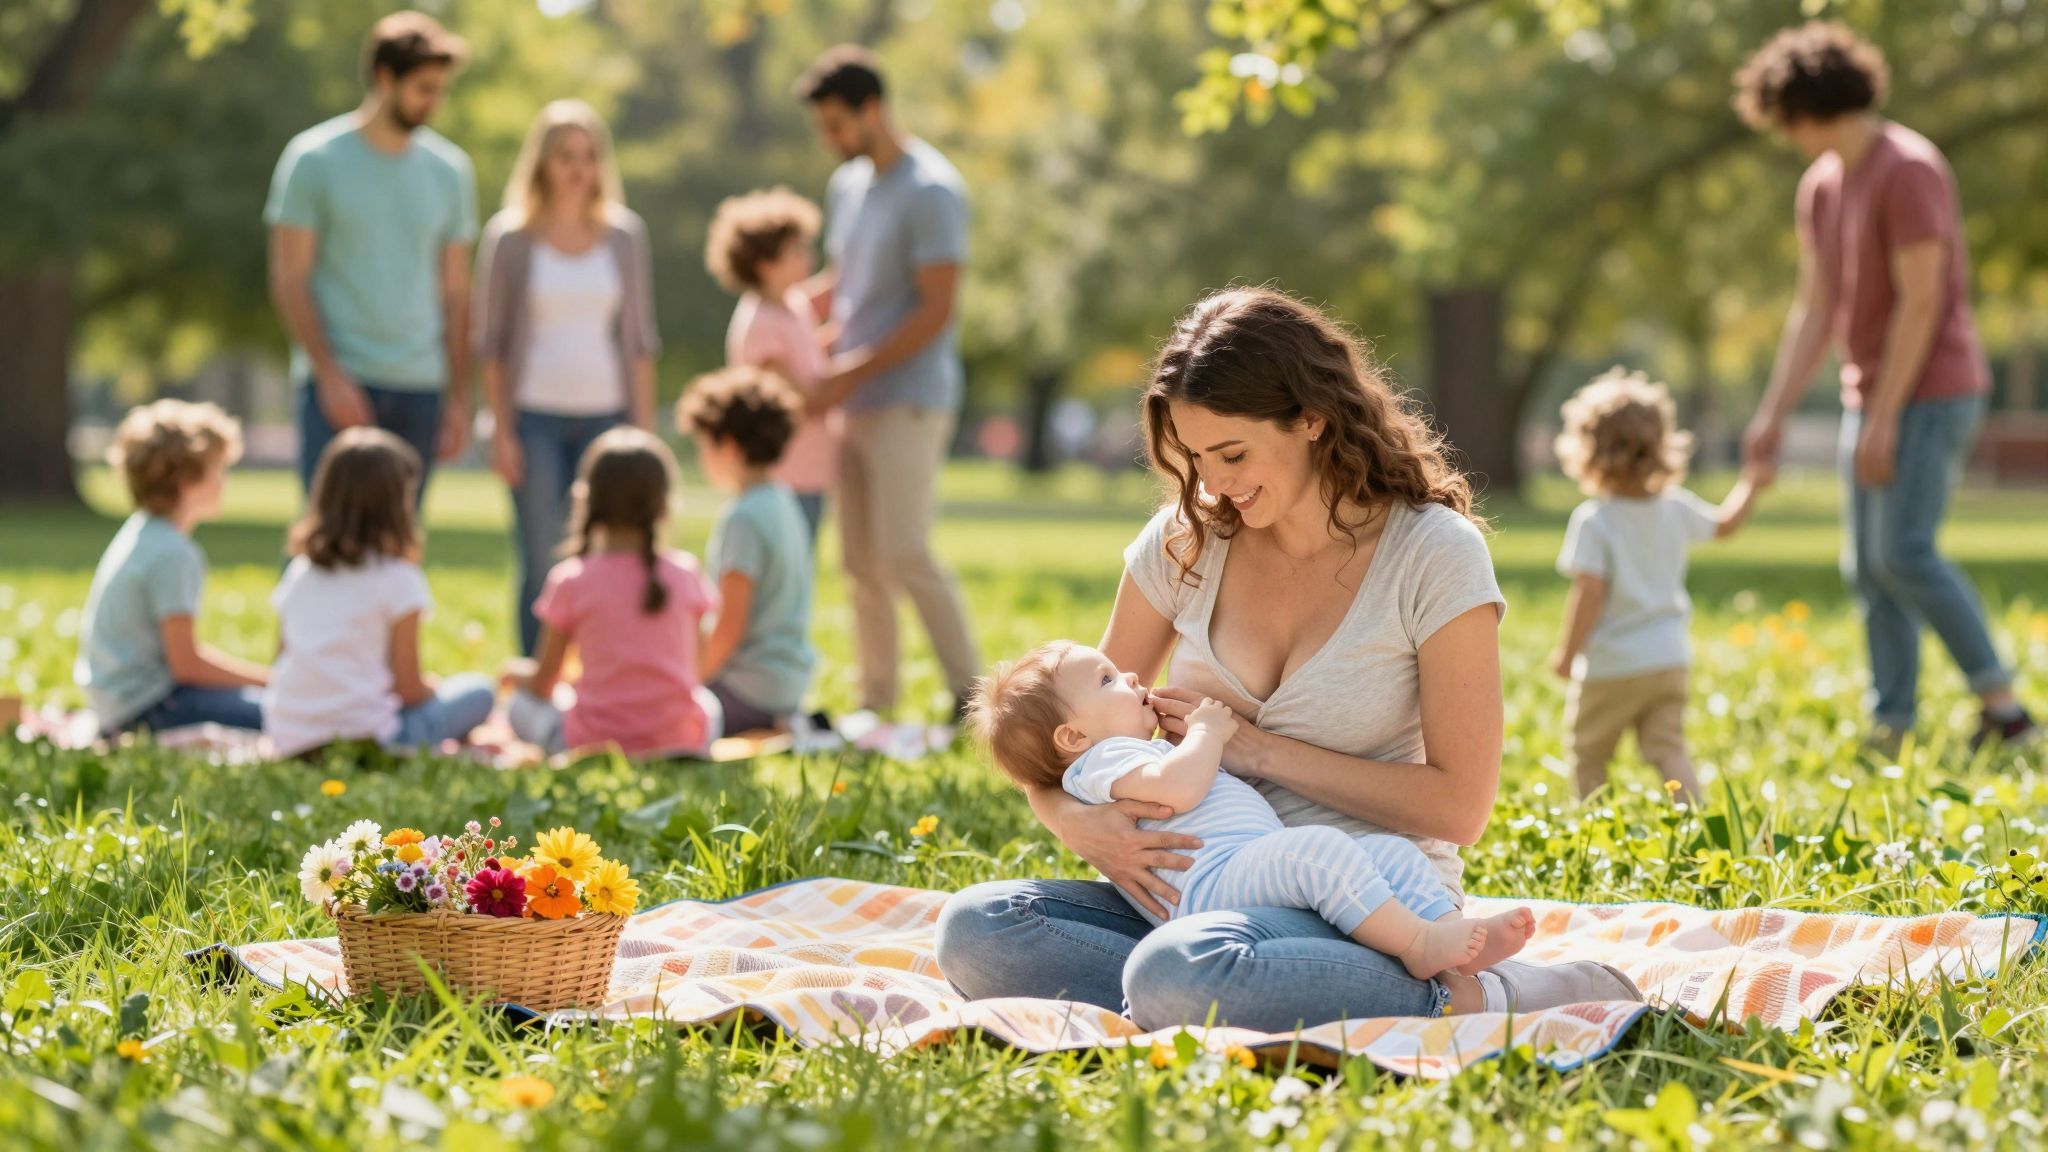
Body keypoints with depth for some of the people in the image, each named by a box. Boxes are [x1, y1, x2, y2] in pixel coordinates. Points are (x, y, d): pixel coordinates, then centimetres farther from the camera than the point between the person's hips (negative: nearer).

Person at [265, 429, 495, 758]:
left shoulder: (297, 573, 10)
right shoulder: (399, 579, -7)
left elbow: (282, 661, 16)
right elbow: (409, 688, -6)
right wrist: (438, 687, 18)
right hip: (362, 737, -7)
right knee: (480, 693, 10)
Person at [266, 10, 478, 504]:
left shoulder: (450, 171, 10)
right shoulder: (314, 160, -2)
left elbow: (454, 292, 13)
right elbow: (289, 283, -4)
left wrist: (459, 397, 8)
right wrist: (330, 376, -13)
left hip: (419, 389, 4)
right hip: (337, 385, -4)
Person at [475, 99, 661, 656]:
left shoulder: (625, 235, 6)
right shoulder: (509, 237, 0)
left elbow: (640, 340, 10)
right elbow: (490, 341, 2)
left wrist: (644, 429, 5)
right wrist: (502, 431, -3)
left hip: (606, 416, 2)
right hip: (535, 418, -2)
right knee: (541, 567, -4)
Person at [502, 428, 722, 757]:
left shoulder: (571, 581, -8)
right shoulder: (686, 574, -3)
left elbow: (543, 684, 1)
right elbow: (695, 666, 10)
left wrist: (516, 673, 26)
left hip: (592, 743, -1)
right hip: (679, 740, 1)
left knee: (521, 705, 25)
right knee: (708, 702, 34)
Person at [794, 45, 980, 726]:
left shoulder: (929, 191, -11)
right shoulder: (847, 185, 14)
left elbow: (935, 310, -15)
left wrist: (853, 374, -15)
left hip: (910, 401, -8)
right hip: (856, 402, 8)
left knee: (904, 553, -14)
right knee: (860, 562, 7)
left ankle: (971, 690, -5)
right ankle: (875, 704, 13)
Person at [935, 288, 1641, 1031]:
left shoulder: (1434, 554, -7)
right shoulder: (1185, 541, 6)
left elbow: (1458, 807, -10)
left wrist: (1257, 748, -13)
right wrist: (1077, 819, -13)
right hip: (1207, 896, 6)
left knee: (1176, 975, -38)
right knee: (975, 930, -20)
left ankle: (1470, 1000, -17)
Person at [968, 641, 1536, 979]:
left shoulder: (1152, 754, 37)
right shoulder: (1102, 762, 3)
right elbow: (1179, 786, -21)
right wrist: (1207, 730, -2)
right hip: (1216, 881, -11)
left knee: (1394, 851, 0)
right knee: (1317, 849, -34)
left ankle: (1451, 927, -22)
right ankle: (1419, 944, -38)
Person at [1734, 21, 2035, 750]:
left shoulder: (1908, 170, -16)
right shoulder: (1820, 187, 12)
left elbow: (1921, 301, -19)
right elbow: (1816, 310, 14)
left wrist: (1883, 418, -20)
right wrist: (1773, 415, 8)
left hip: (1930, 393, -9)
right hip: (1871, 395, 9)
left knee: (1904, 554, -16)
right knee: (1867, 568, 4)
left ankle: (2001, 705, -7)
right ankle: (1889, 731, 6)